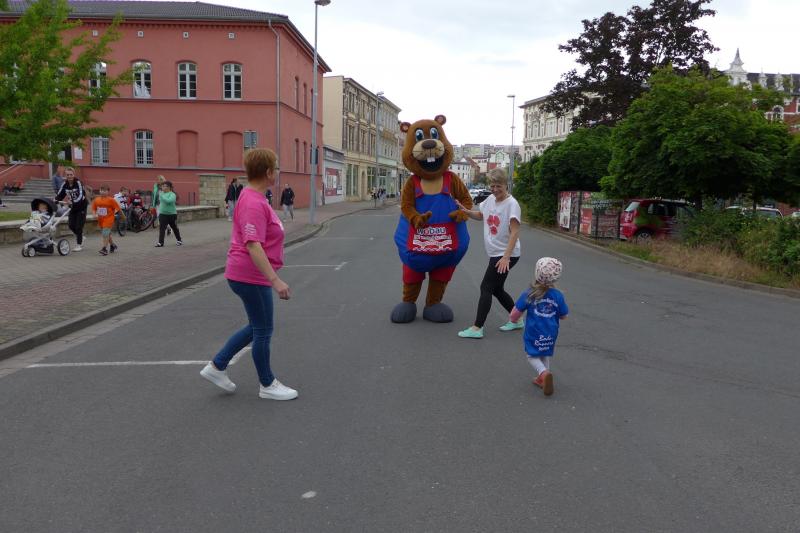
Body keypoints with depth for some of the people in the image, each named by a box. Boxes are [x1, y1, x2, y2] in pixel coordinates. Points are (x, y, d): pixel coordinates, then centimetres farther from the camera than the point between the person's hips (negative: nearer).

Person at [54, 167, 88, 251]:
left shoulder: (78, 182, -19)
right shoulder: (65, 184, -2)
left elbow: (80, 196, -29)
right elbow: (60, 195, -2)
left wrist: (73, 202, -43)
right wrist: (55, 201, -22)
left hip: (81, 206, -5)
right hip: (73, 207, 5)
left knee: (78, 225, -4)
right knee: (71, 225, 2)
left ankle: (79, 245, 5)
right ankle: (80, 237, 29)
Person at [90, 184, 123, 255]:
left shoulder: (111, 200, -11)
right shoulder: (96, 200, 3)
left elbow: (117, 208, -5)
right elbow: (93, 208, 13)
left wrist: (112, 213, -9)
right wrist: (95, 214, -1)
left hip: (108, 220, -6)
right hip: (100, 220, 6)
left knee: (105, 234, -14)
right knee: (107, 234, 16)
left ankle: (104, 249, -11)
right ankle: (113, 245, 35)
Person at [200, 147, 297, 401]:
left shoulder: (254, 198, 10)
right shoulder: (254, 203, -23)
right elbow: (253, 246, -30)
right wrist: (275, 280, -33)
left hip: (249, 275, 10)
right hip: (251, 276, -10)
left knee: (257, 327, 20)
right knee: (263, 331, 4)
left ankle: (217, 367, 27)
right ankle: (267, 385, 21)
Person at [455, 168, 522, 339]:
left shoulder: (512, 204, -16)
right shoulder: (490, 200, 7)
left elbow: (515, 232, -22)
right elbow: (480, 216, 26)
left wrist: (506, 257, -30)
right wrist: (465, 211, 5)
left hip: (507, 255, -8)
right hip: (495, 253, 8)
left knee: (486, 288, -9)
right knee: (496, 289, 16)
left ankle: (477, 328, -5)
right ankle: (517, 320, 31)